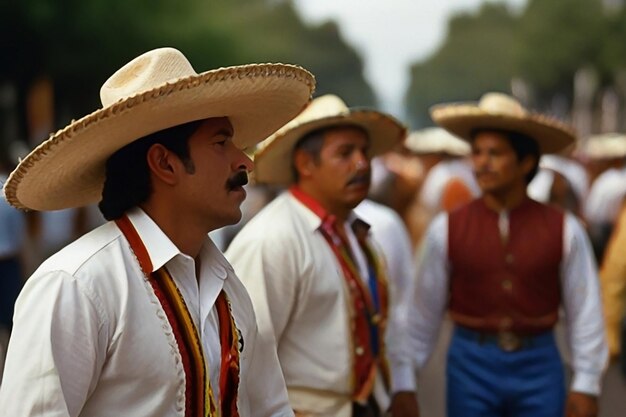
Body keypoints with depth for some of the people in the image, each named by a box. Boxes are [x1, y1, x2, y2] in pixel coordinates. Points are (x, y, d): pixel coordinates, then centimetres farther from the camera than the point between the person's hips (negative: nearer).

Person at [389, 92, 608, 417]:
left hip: (539, 366, 0)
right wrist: (403, 384, -1)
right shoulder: (446, 229, -3)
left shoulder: (564, 230, -3)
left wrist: (585, 387, -1)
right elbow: (422, 313, -1)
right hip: (471, 363, 0)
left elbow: (585, 313, 0)